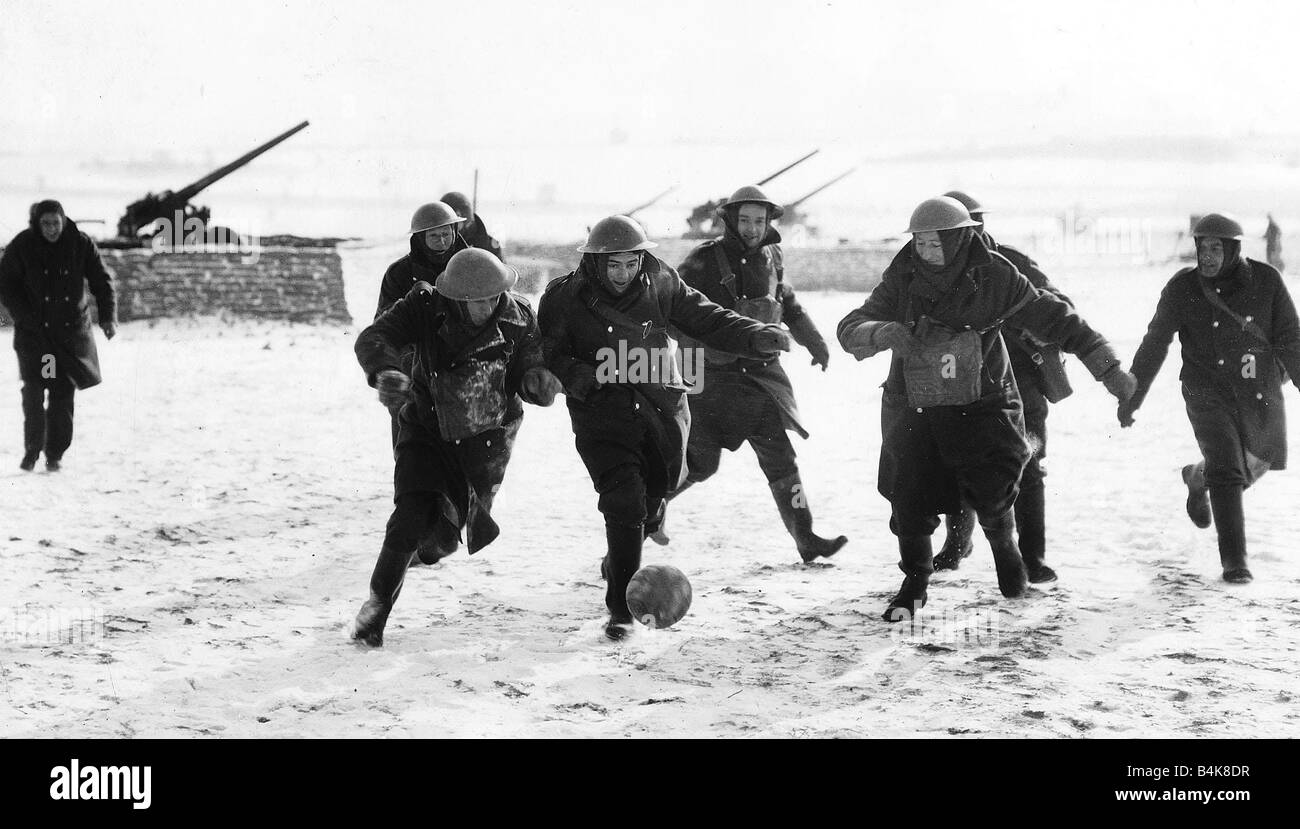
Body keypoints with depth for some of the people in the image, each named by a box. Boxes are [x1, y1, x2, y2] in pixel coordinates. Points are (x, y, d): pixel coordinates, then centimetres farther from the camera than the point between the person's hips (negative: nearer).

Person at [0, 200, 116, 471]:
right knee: (33, 391, -6)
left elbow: (102, 281, 0)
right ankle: (32, 450, 9)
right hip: (33, 332, 0)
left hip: (71, 330, 0)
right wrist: (25, 317, -12)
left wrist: (108, 316, -11)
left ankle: (55, 452, 9)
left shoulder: (81, 244, -4)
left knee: (63, 393, -1)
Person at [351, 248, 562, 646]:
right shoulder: (425, 306, -20)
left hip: (486, 437, 2)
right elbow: (373, 339, -26)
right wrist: (386, 371, -48)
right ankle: (377, 604, 3)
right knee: (411, 516, -15)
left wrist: (537, 380, -37)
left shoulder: (518, 317, -15)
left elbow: (528, 366, -12)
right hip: (428, 430, -2)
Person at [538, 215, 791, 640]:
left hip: (663, 410, 4)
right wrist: (578, 377, -24)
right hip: (603, 416, -4)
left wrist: (757, 336, -8)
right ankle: (621, 607, -3)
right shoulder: (566, 297, -9)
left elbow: (706, 319, 4)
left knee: (655, 496, 16)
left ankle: (618, 561, 49)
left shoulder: (661, 283, -1)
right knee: (624, 504, -15)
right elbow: (547, 354, -4)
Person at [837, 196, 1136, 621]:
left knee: (992, 493, -12)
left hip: (981, 407, -1)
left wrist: (1109, 368, -1)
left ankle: (1004, 544, 26)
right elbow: (850, 329, -9)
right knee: (910, 501, -4)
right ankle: (915, 582, 23)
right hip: (913, 410, 1)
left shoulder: (995, 278, -11)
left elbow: (1055, 320, -2)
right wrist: (881, 332, -33)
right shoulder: (901, 279, -8)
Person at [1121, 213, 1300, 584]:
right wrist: (1131, 396, -3)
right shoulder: (1182, 289, -11)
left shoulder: (1266, 281, -9)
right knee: (1227, 473, -14)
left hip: (1261, 392, 3)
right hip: (1209, 394, -3)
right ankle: (1234, 559, -6)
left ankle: (1198, 477, 49)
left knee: (1257, 463, 19)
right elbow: (1154, 345, -5)